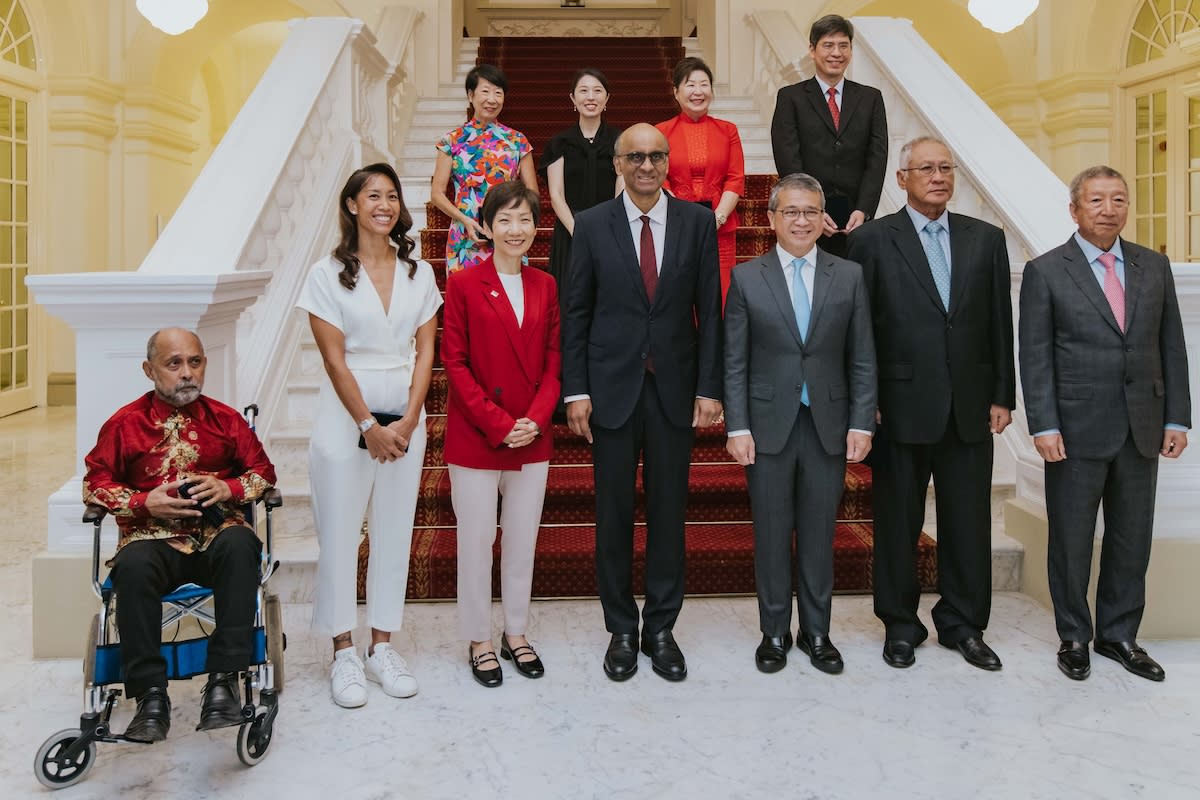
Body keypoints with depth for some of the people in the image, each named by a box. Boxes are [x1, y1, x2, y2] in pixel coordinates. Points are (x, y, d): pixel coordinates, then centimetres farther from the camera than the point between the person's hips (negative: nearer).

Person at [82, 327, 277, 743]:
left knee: (239, 545, -36)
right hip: (153, 538, 0)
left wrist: (229, 488, -6)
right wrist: (145, 502, -7)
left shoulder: (225, 419, 13)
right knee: (132, 566, -36)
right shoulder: (124, 423, 9)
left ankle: (224, 680, -32)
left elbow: (263, 470, 16)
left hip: (217, 534, 0)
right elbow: (95, 483, 11)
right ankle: (151, 694, -26)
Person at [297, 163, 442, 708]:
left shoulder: (418, 274, 7)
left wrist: (407, 421, -7)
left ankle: (381, 647, 20)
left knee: (394, 531, 8)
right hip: (346, 415, -3)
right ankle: (344, 652, 15)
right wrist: (369, 425, -12)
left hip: (405, 418, 3)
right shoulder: (327, 274, -2)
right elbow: (334, 359, -7)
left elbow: (425, 353, 4)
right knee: (340, 532, 2)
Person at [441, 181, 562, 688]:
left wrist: (536, 419, -8)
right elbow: (455, 364, -8)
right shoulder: (464, 285, -5)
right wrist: (497, 423, -14)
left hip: (532, 438, 4)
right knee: (476, 541, 6)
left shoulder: (545, 286, 7)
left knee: (523, 540, 13)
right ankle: (479, 640, 22)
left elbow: (553, 360, 6)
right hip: (474, 437, -3)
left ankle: (516, 632, 29)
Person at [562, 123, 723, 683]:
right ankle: (621, 630, 23)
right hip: (612, 389, 0)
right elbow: (577, 313, 2)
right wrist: (576, 391, -4)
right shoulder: (591, 225, 1)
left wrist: (709, 387, -3)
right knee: (614, 514, 8)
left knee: (668, 511, 8)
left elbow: (709, 310, 2)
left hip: (674, 388, 1)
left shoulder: (697, 222, 3)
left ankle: (661, 628, 23)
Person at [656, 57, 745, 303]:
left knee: (719, 299, -3)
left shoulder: (727, 130, 11)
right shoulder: (662, 132, 6)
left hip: (720, 229, 1)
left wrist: (717, 218, -10)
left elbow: (736, 180, 5)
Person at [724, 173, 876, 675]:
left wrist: (861, 424, -2)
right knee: (772, 533, 8)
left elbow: (862, 359, 4)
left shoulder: (849, 276, 5)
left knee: (819, 534, 10)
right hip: (769, 426, -1)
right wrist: (737, 427, -6)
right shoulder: (746, 278, 1)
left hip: (829, 426, 1)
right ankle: (775, 633, 23)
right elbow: (734, 362, 0)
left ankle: (817, 633, 25)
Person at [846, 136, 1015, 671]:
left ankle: (963, 624, 26)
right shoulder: (872, 240, -1)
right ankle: (900, 625, 23)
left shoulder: (986, 239, 9)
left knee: (969, 522, 9)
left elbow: (1000, 324, 9)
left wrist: (1002, 396, 5)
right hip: (902, 407, -3)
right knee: (898, 523, 8)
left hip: (969, 407, 3)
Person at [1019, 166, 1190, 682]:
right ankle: (1073, 637, 22)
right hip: (1077, 430, -4)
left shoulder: (1154, 267, 10)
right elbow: (1035, 357, -6)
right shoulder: (1045, 272, -2)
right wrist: (1044, 427, -12)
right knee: (1071, 540, 6)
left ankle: (1118, 635, 27)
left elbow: (1171, 346, 10)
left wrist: (1177, 418, 5)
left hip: (1142, 429, 4)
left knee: (1132, 540, 11)